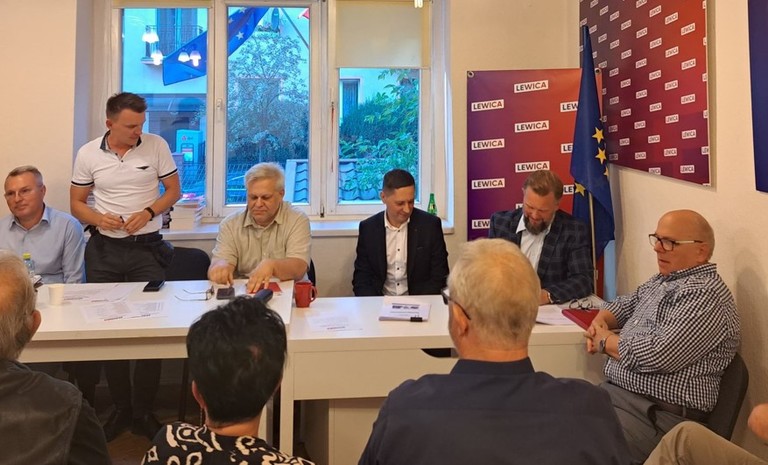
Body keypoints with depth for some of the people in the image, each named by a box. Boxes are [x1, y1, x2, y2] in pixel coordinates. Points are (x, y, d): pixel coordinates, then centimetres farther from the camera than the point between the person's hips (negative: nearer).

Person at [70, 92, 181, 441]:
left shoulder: (156, 146, -4)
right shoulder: (88, 154, 0)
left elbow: (173, 190, 3)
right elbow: (76, 203, 7)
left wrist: (148, 212, -14)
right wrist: (98, 218, -14)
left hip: (147, 248, -2)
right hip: (104, 249, 2)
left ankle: (143, 411, 10)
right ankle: (121, 408, 22)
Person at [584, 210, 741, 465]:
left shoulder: (706, 295, -15)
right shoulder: (663, 279, 15)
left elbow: (657, 356, -25)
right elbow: (624, 304, 28)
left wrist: (605, 341, -8)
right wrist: (599, 324, 4)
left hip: (657, 413, -9)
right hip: (613, 390, 9)